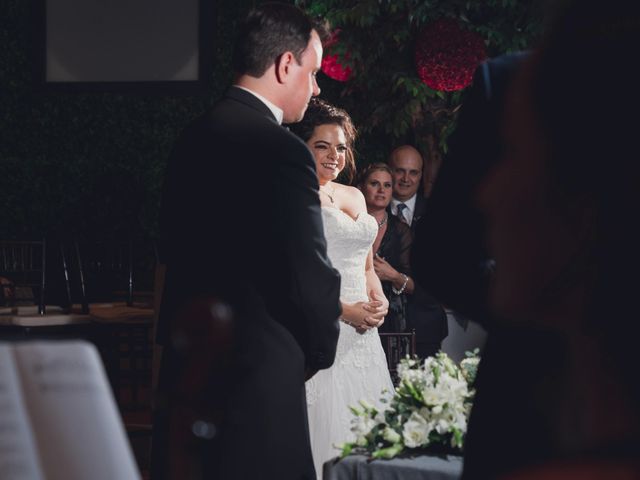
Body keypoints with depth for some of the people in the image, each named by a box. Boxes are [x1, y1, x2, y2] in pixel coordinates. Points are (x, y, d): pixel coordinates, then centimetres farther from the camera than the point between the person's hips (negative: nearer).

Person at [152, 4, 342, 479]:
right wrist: (319, 349, 3)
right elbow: (310, 275, -16)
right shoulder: (282, 151, -16)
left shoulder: (193, 139, 8)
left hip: (190, 364, 8)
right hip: (257, 369, -8)